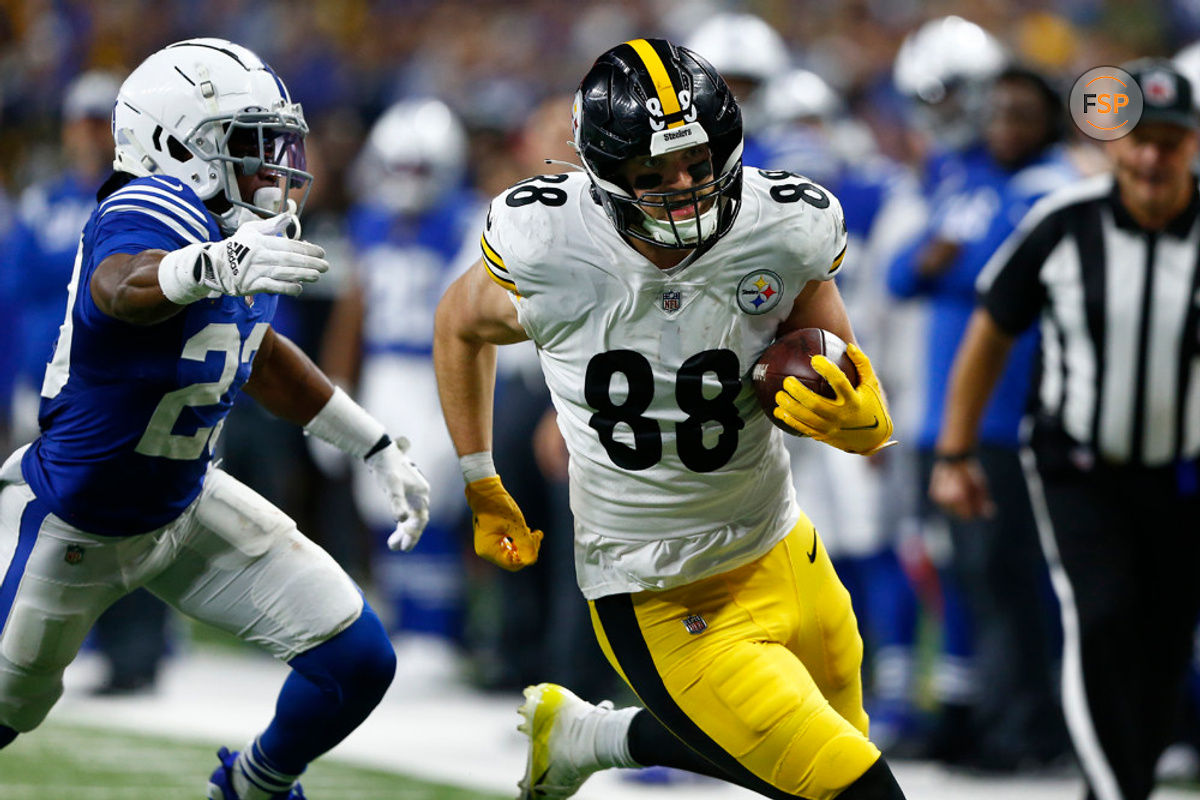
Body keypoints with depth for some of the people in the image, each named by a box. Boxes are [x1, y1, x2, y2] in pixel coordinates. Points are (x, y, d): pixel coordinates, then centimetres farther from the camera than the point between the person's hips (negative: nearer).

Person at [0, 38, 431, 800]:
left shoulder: (246, 234, -5)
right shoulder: (153, 215, -30)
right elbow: (121, 287, -57)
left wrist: (379, 448, 18)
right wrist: (218, 265, -78)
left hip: (184, 506, 7)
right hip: (70, 529, -7)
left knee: (359, 662, -1)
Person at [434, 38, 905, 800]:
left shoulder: (787, 230, -16)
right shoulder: (546, 249, -19)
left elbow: (847, 385, -4)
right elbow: (462, 326, 4)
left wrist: (861, 420, -27)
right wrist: (480, 491, 8)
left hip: (781, 554, 4)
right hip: (661, 608, -4)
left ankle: (586, 735, 42)